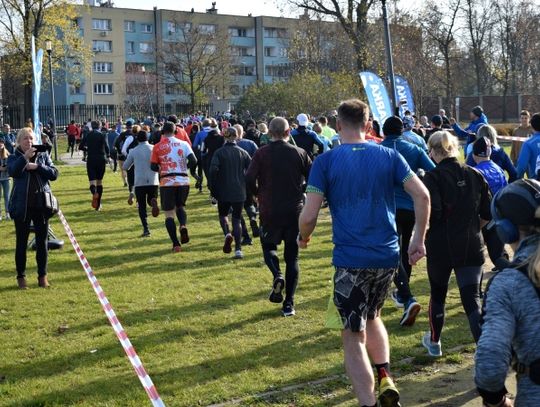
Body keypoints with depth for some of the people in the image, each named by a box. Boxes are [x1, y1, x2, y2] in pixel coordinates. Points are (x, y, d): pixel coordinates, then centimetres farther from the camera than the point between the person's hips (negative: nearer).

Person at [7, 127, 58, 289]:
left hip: (41, 204, 2)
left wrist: (37, 166, -14)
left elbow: (54, 173, -2)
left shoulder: (43, 155, 7)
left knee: (42, 242, 7)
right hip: (22, 205, -1)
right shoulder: (14, 157, 2)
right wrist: (25, 157, -29)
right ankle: (21, 276, 15)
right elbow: (12, 171, -19)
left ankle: (42, 276, 18)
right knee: (21, 242, 5)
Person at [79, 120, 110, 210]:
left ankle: (94, 193, -37)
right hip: (101, 160, 0)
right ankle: (98, 205, 11)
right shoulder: (102, 135, -2)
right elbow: (106, 146, -16)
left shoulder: (88, 135, 5)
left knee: (92, 180, 0)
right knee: (99, 181, 11)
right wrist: (108, 156, -6)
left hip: (91, 160, 0)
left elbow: (81, 146, 7)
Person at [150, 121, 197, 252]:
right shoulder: (183, 144, 1)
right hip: (183, 181, 2)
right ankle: (183, 226, -7)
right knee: (180, 206, 23)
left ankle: (176, 244, 0)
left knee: (169, 214, 6)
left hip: (167, 182, -2)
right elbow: (193, 161, -7)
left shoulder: (157, 147, -1)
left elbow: (153, 166, 0)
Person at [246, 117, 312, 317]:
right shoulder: (300, 153, -1)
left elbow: (249, 180, -12)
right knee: (292, 256, 10)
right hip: (294, 210, 1)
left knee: (269, 245, 20)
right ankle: (289, 304, 7)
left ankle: (277, 275, -12)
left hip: (269, 210, -1)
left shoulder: (262, 153, -4)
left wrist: (260, 195, 7)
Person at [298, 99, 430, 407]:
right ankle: (386, 380, 13)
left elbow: (308, 217, -9)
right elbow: (422, 196, -3)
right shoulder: (389, 156, 5)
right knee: (372, 316, 28)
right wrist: (419, 239, 7)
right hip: (388, 255, 4)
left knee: (353, 336, 6)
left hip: (351, 260, -4)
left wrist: (304, 238, 12)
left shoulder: (325, 162, -4)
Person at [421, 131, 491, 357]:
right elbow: (488, 215, 6)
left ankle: (434, 342, 39)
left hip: (440, 247, -3)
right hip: (471, 248, 3)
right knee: (473, 300, 1)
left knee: (437, 295, 20)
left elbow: (430, 214, -21)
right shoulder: (474, 175, 3)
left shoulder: (433, 177, -11)